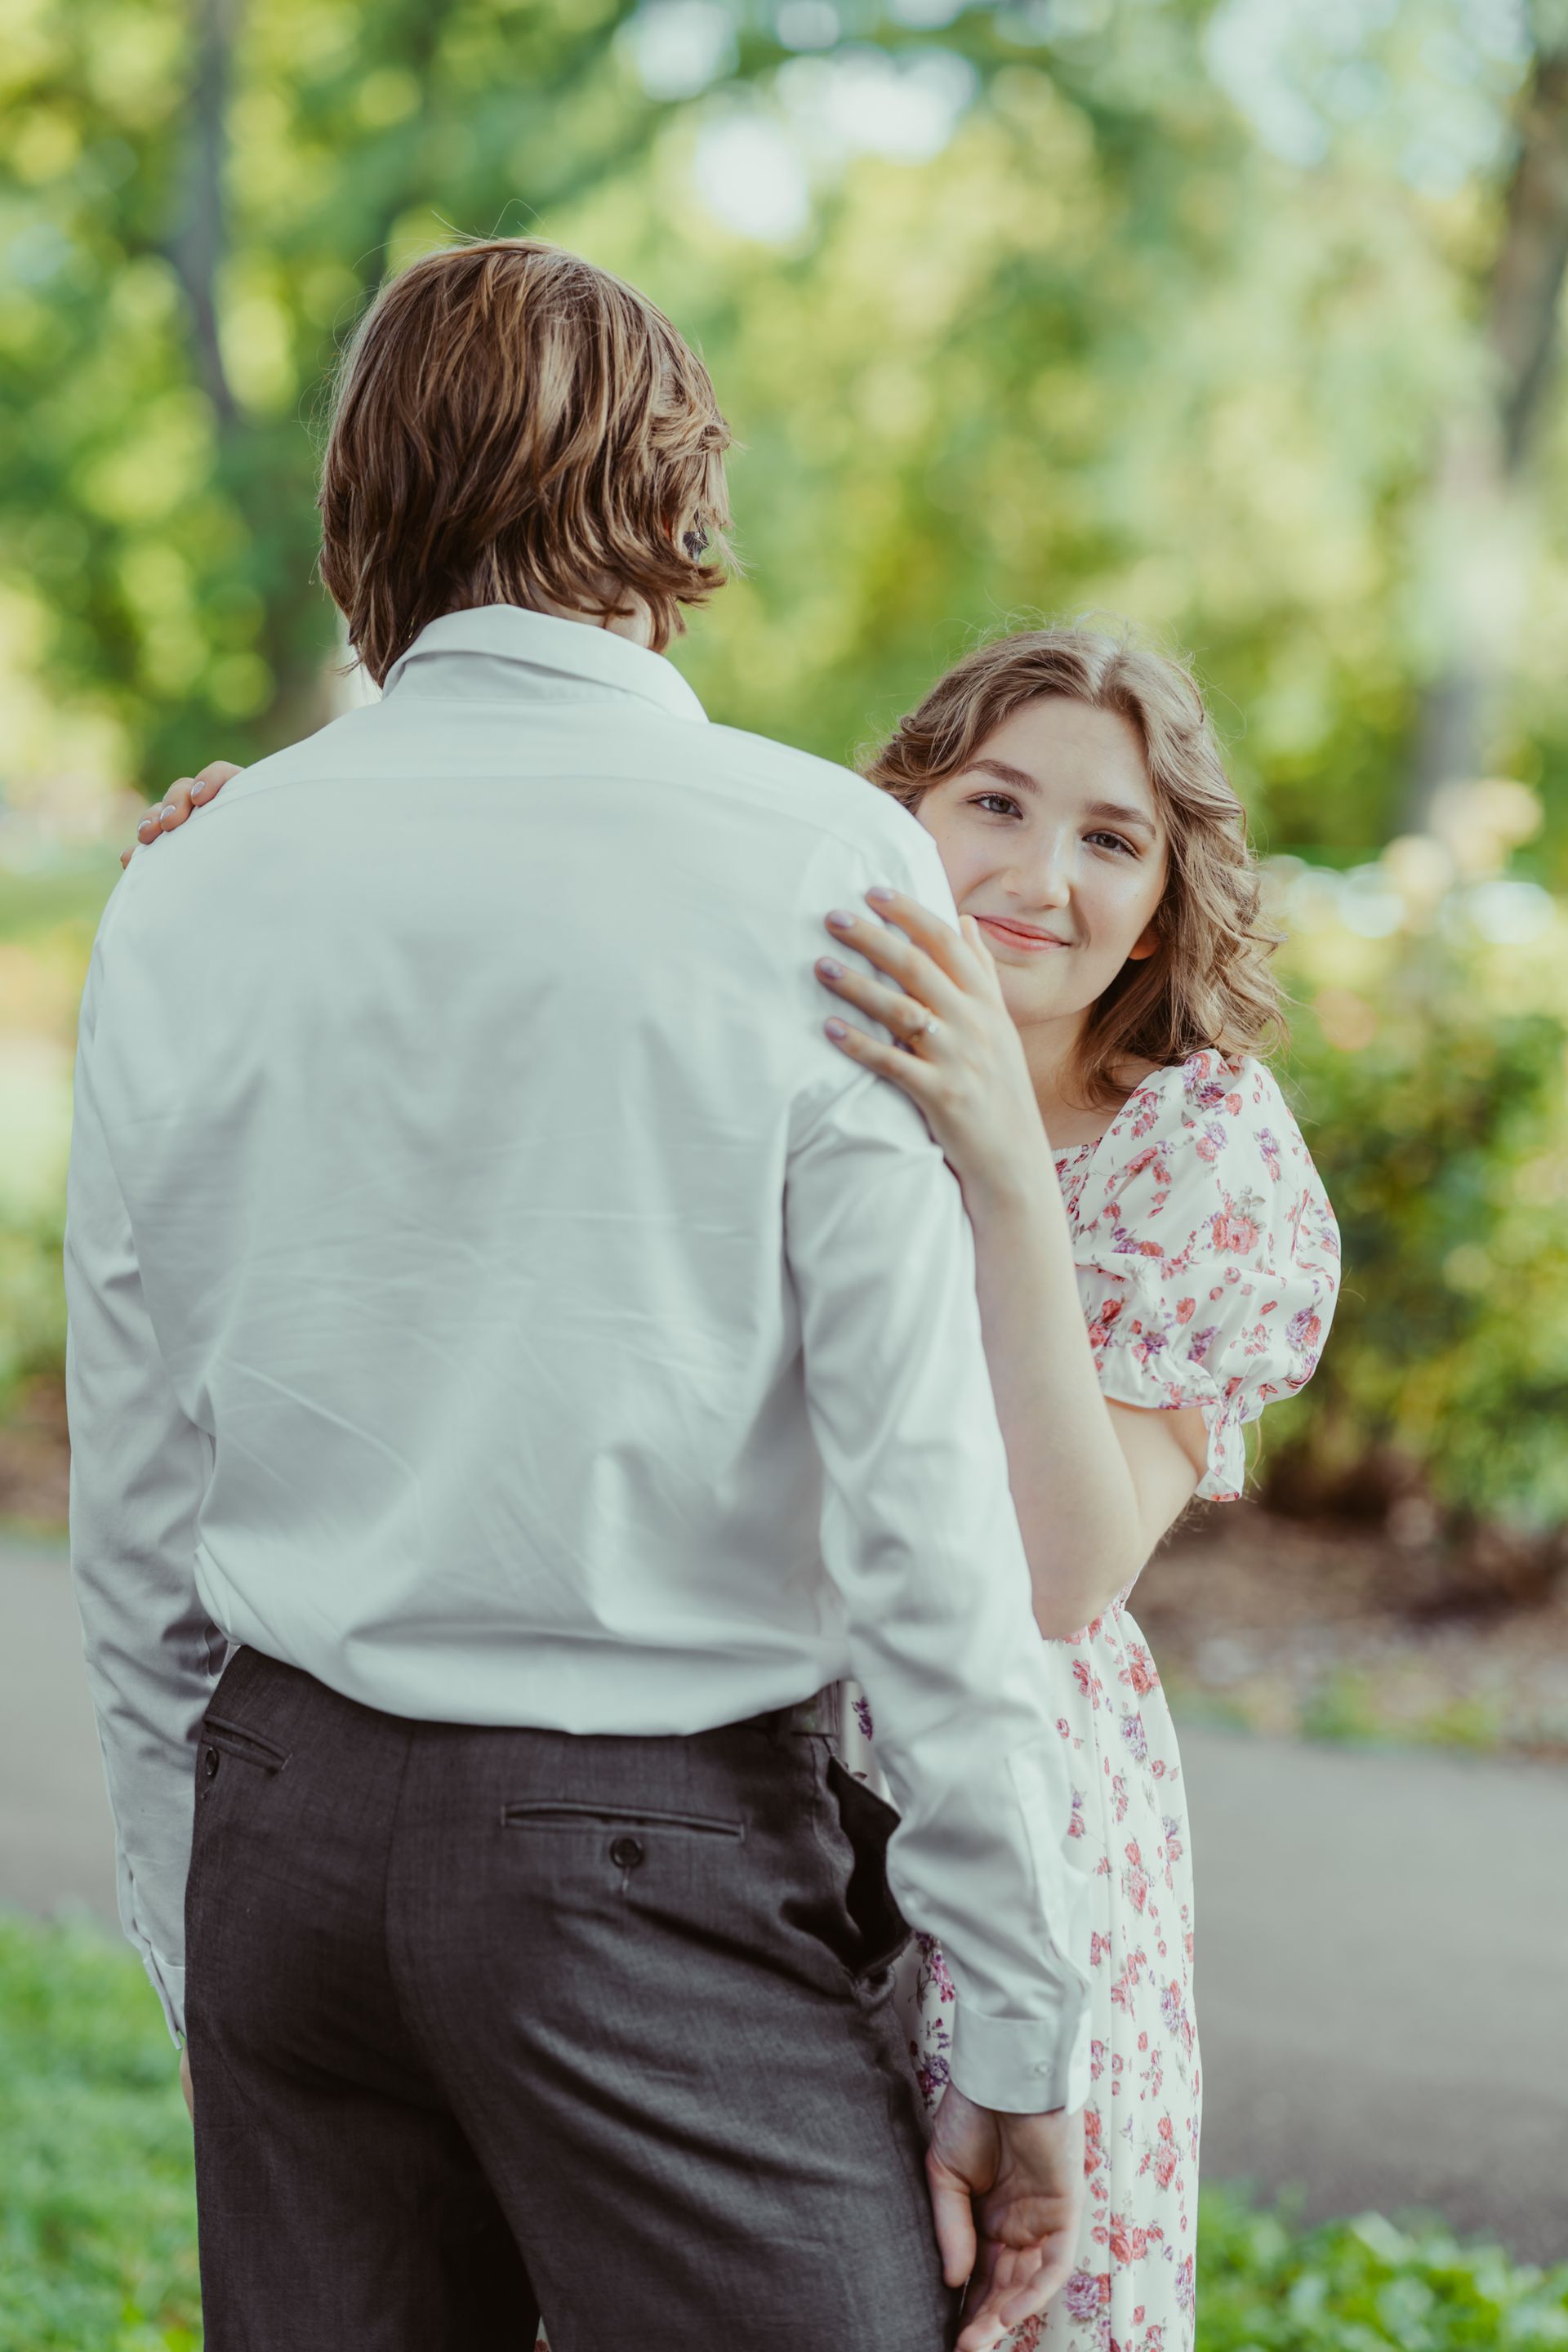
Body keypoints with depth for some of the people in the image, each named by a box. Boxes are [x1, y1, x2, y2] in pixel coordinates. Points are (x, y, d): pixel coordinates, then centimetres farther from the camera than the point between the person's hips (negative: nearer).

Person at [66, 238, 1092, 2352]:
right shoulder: (819, 871, -9)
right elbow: (921, 1502, -11)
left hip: (291, 1823, 5)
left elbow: (135, 1522, 10)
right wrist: (1021, 2037, -4)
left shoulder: (189, 897, 4)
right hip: (659, 1852, -5)